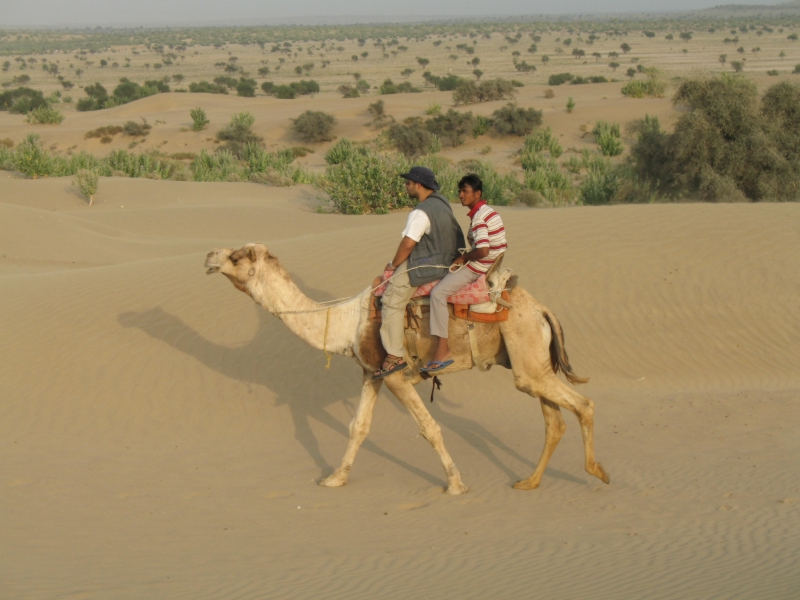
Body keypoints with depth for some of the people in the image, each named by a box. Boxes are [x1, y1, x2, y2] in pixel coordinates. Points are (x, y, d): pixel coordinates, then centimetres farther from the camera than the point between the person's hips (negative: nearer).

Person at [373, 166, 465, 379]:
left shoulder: (421, 213, -21)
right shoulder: (442, 203, 10)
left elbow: (408, 244, -25)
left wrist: (393, 265, -8)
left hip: (425, 266, -10)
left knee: (392, 303, -7)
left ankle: (395, 356, -10)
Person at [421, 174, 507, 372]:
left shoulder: (479, 216, -18)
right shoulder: (487, 211, 13)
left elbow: (483, 250, -29)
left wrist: (463, 257, -12)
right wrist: (465, 257, 13)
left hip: (478, 267, -11)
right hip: (491, 265, 11)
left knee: (438, 292, -20)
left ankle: (443, 350, -25)